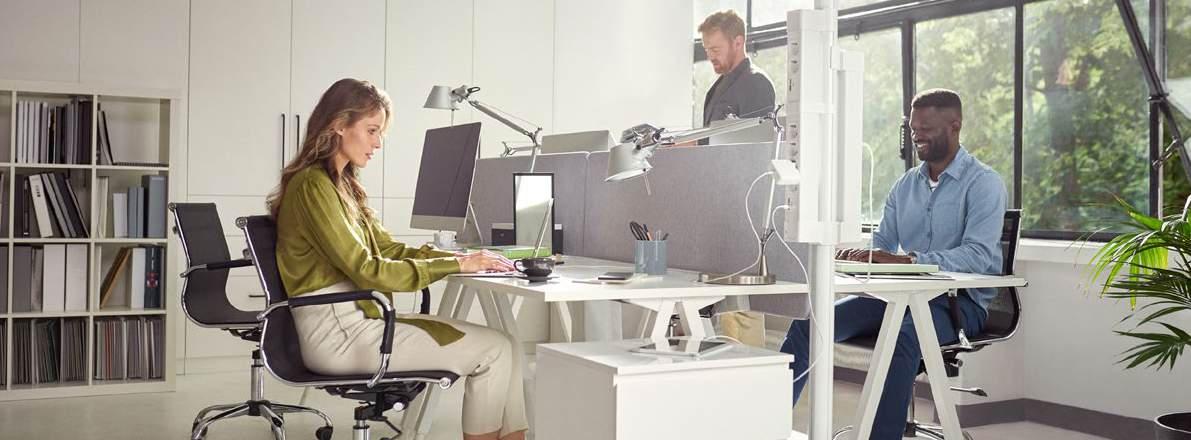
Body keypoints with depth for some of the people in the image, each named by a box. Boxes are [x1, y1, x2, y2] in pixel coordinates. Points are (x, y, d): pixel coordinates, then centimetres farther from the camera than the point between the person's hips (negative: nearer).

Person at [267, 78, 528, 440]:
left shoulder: (342, 183, 15)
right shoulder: (314, 185, -15)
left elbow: (387, 248, 14)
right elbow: (366, 270, -19)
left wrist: (461, 257, 1)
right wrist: (456, 266, -16)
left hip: (356, 320, 9)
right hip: (339, 334, -9)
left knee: (499, 342, -1)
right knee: (494, 350, -10)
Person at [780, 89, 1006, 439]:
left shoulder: (984, 183, -5)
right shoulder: (905, 185, 16)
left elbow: (979, 256, -20)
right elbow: (882, 245, 14)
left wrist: (906, 259, -32)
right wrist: (859, 255, -11)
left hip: (958, 300, -6)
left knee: (903, 335, -40)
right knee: (808, 322, -14)